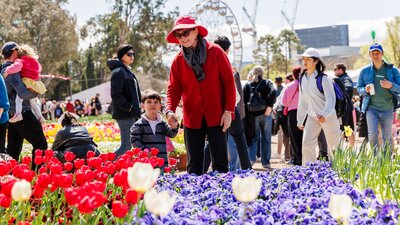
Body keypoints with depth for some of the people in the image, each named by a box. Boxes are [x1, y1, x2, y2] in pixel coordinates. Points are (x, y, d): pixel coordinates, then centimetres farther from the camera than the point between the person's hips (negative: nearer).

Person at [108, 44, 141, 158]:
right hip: (125, 115, -10)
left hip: (131, 114, 10)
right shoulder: (118, 72, -12)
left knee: (127, 145, 11)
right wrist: (128, 107, -17)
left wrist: (137, 108, 14)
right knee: (126, 146, -9)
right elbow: (116, 95, -20)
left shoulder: (127, 71, 19)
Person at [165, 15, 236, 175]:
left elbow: (229, 82, -3)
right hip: (192, 118, 3)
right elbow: (174, 89, 5)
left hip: (216, 117, -3)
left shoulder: (215, 52, -3)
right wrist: (170, 110, -14)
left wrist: (229, 111, -9)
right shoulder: (178, 60, 4)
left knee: (220, 163, -1)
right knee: (194, 165, 8)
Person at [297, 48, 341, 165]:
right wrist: (300, 120, 13)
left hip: (328, 116, -5)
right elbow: (302, 100, 13)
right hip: (312, 116, 5)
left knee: (334, 145, 5)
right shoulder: (302, 78, 5)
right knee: (307, 144, -9)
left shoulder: (323, 78, -14)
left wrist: (324, 115, -36)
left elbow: (331, 99, -19)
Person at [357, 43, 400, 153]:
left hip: (387, 108, 0)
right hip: (372, 108, 0)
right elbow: (359, 88, 11)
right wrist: (365, 90, -11)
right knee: (372, 134, -11)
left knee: (387, 137, 6)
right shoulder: (365, 71, 6)